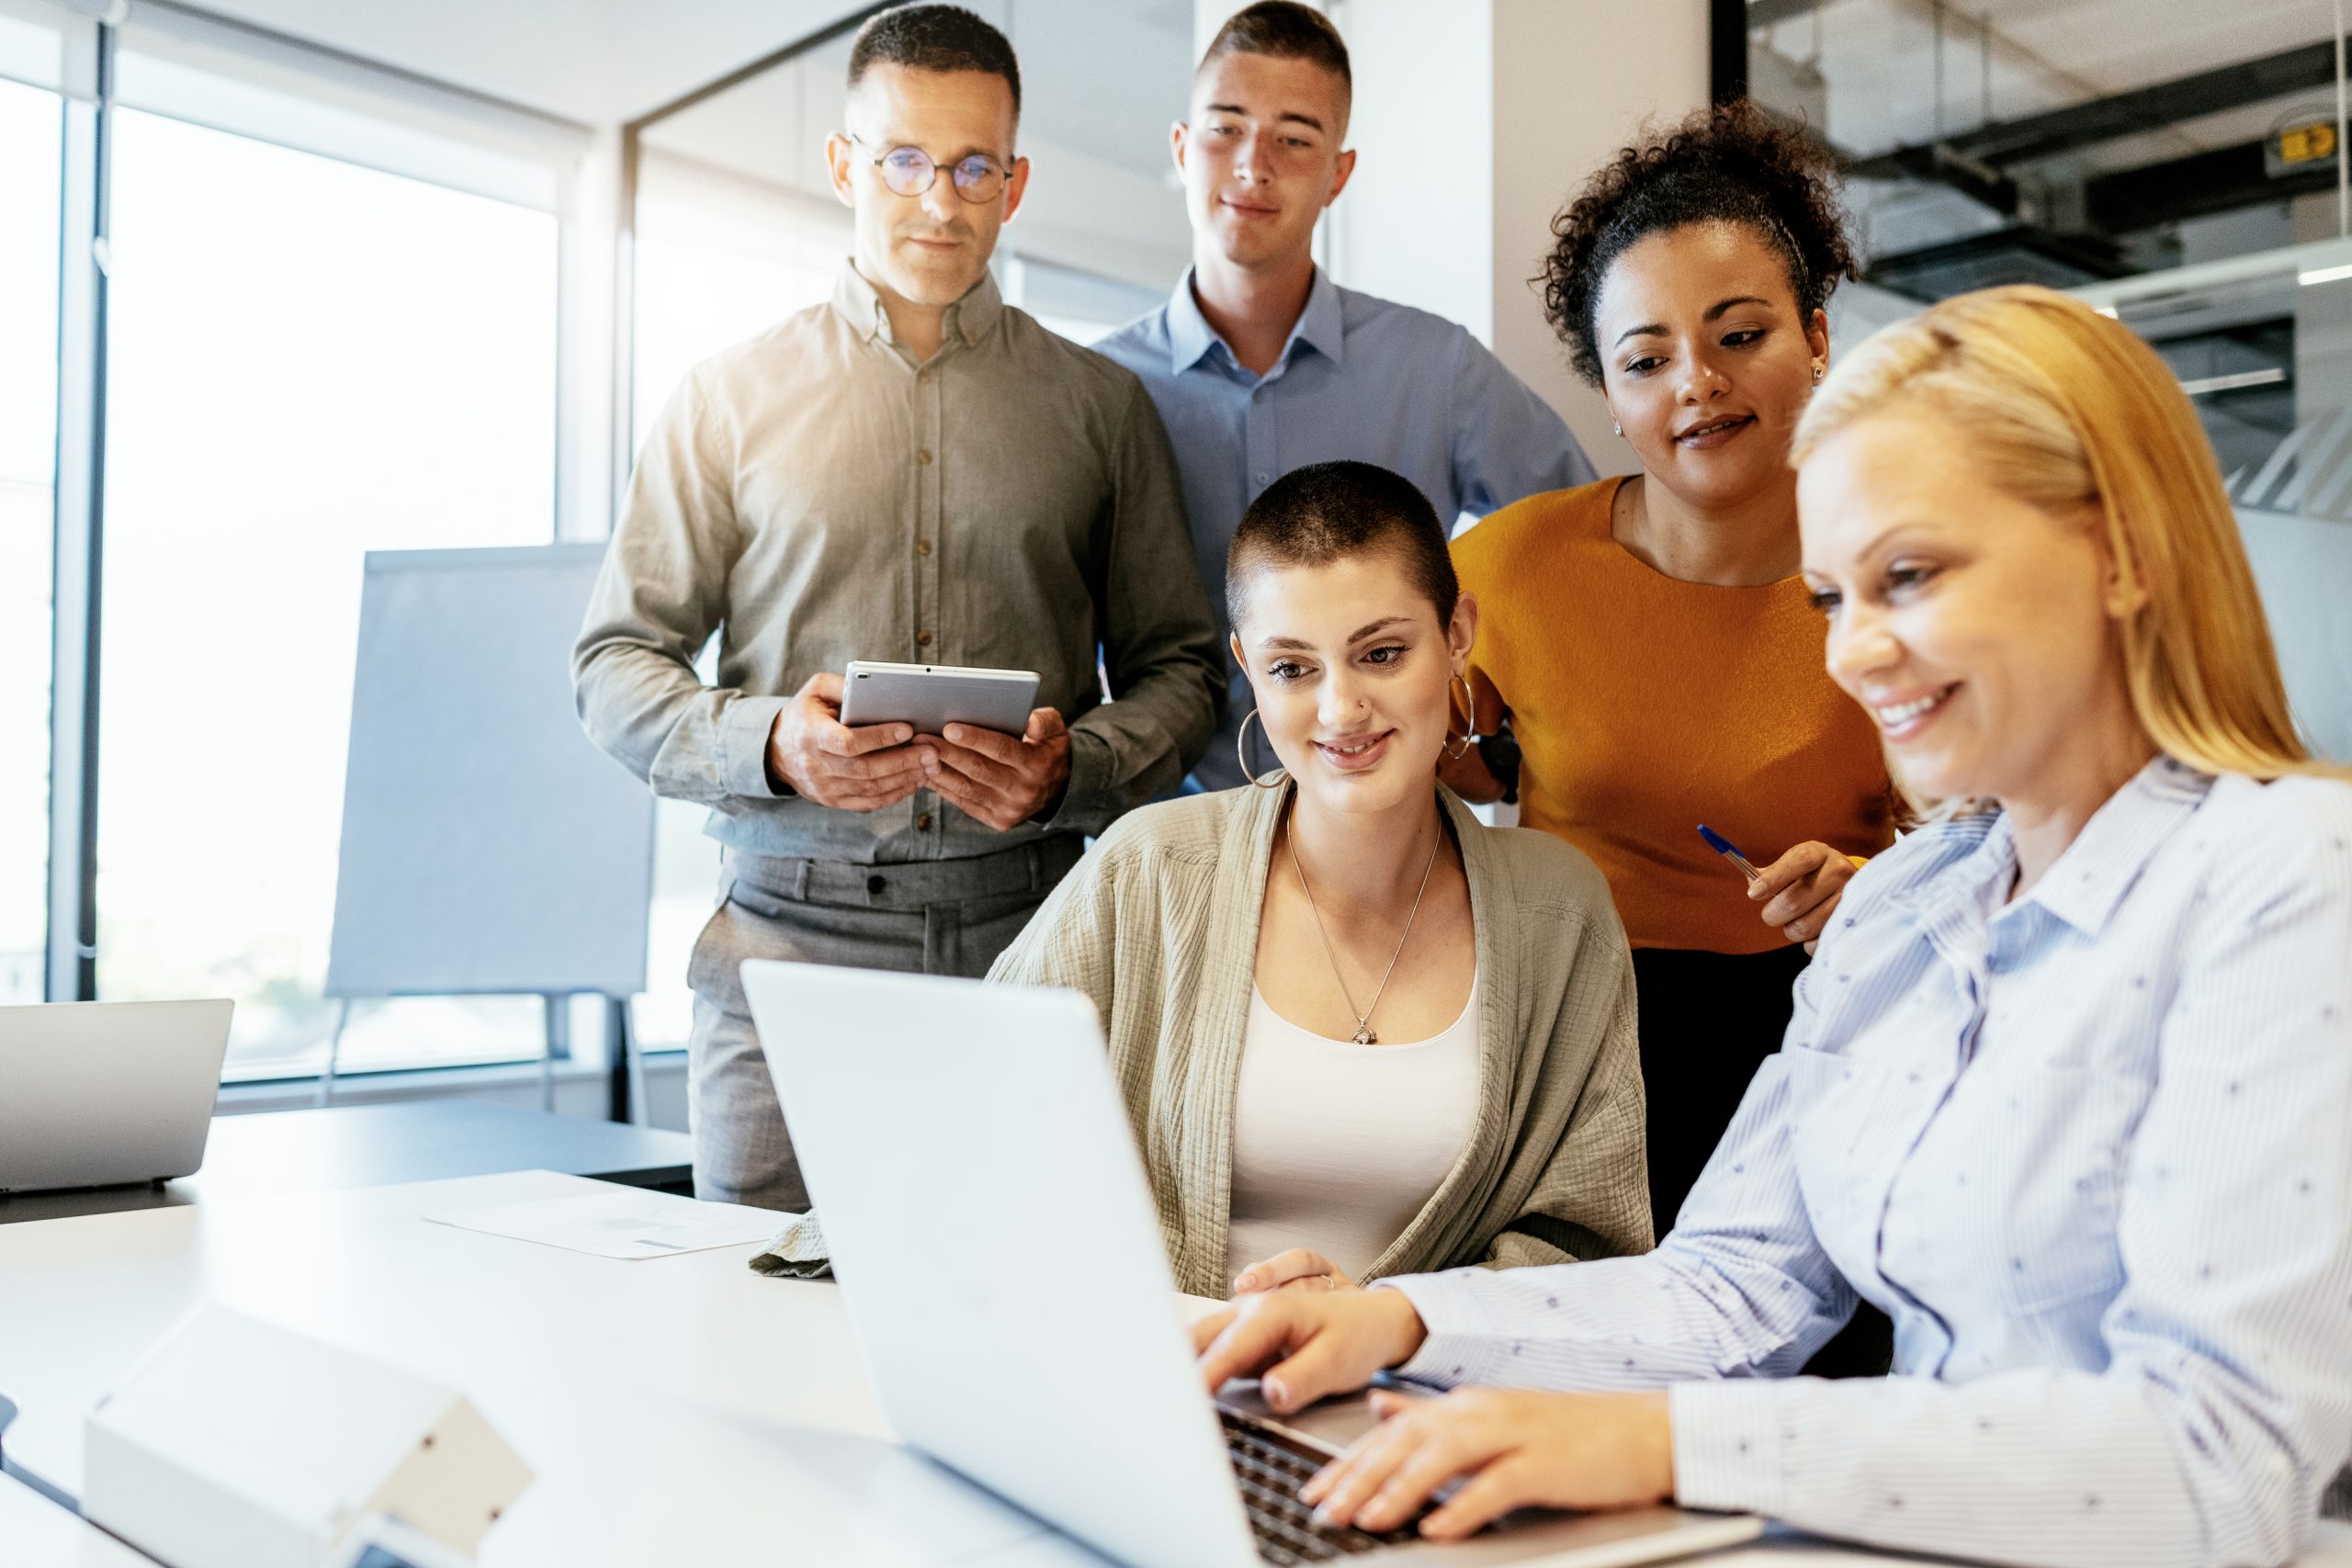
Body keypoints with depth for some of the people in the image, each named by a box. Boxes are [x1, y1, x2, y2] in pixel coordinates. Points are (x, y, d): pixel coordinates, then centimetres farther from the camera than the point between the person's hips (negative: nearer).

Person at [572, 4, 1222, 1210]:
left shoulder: (1100, 405, 12)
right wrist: (768, 741, -11)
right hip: (788, 934, 0)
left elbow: (1180, 667, 12)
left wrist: (1072, 768, -9)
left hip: (1028, 936, 0)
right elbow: (615, 667, 8)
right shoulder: (730, 398, 11)